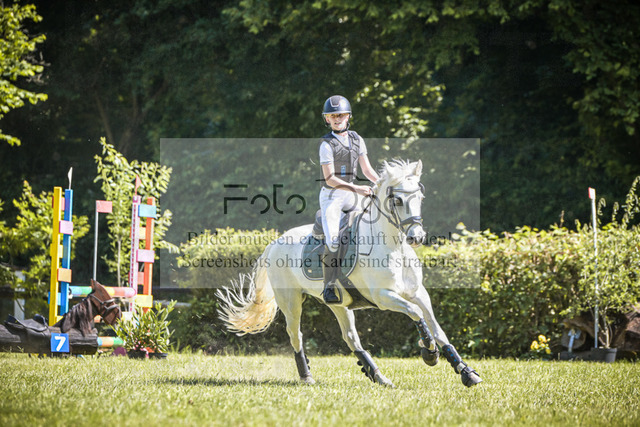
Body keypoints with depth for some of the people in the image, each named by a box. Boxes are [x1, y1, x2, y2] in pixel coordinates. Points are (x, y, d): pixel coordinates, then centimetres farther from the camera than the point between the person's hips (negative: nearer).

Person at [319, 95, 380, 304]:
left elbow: (367, 169, 12)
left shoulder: (357, 140, 8)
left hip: (350, 194, 6)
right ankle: (329, 286, -13)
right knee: (333, 241, -21)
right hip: (331, 195, -6)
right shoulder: (327, 144, -10)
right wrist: (356, 189, -25)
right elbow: (330, 178, -16)